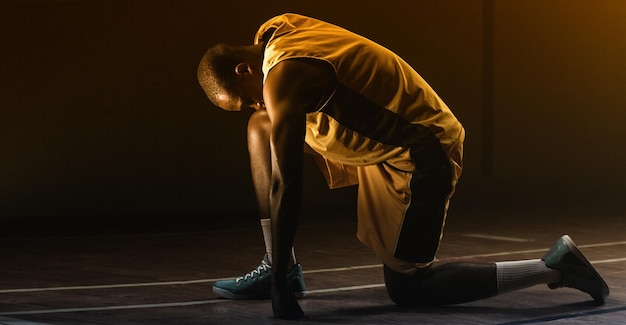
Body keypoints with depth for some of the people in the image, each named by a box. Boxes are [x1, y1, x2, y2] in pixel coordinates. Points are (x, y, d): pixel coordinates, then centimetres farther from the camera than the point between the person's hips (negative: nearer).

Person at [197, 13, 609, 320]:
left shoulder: (282, 77, -24)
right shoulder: (275, 31, 4)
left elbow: (286, 187, -26)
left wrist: (280, 288, -23)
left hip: (419, 158, -10)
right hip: (383, 136, 10)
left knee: (407, 288, -3)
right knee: (262, 130, 9)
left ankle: (553, 267, 0)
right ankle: (280, 268, 10)